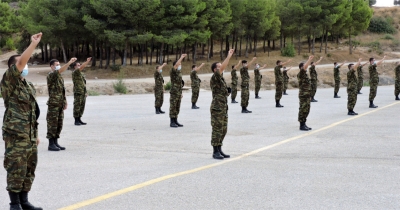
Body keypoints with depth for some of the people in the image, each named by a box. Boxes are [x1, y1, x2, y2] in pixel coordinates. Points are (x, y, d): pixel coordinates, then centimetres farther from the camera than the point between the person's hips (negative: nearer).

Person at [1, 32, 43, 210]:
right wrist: (34, 44, -23)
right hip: (15, 135, -8)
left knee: (29, 170, 11)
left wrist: (36, 133, 19)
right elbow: (20, 63, -22)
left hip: (30, 136, 8)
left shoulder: (29, 86, 18)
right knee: (16, 170, -5)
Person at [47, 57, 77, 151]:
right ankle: (51, 144, 0)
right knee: (52, 125, -4)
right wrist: (69, 62, -38)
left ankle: (55, 142, 17)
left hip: (60, 104, 8)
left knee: (59, 124, 10)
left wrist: (65, 102, 15)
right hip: (53, 104, -8)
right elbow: (60, 71, -28)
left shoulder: (60, 77, 17)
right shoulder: (51, 75, -9)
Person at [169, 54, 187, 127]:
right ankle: (172, 122, 0)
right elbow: (176, 65, -30)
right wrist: (181, 57, -28)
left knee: (177, 108, 10)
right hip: (173, 93, -8)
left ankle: (175, 121, 16)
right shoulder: (172, 71, -9)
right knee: (173, 108, -3)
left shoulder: (179, 72, 16)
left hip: (179, 93, 8)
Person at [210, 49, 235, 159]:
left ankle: (219, 150, 18)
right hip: (217, 108, -9)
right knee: (217, 130, -5)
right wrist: (229, 56, -24)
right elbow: (223, 68, -24)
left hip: (224, 109, 9)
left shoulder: (221, 79, 18)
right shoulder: (214, 78, -9)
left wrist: (227, 92, 8)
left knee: (223, 130, 11)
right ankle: (215, 152, 0)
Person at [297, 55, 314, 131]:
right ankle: (302, 126, -3)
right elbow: (305, 67, -24)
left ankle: (304, 124, 17)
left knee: (306, 111, 12)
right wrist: (309, 59, -25)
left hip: (307, 96, 10)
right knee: (302, 110, -6)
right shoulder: (300, 74, -14)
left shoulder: (305, 74, 14)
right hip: (303, 96, -10)